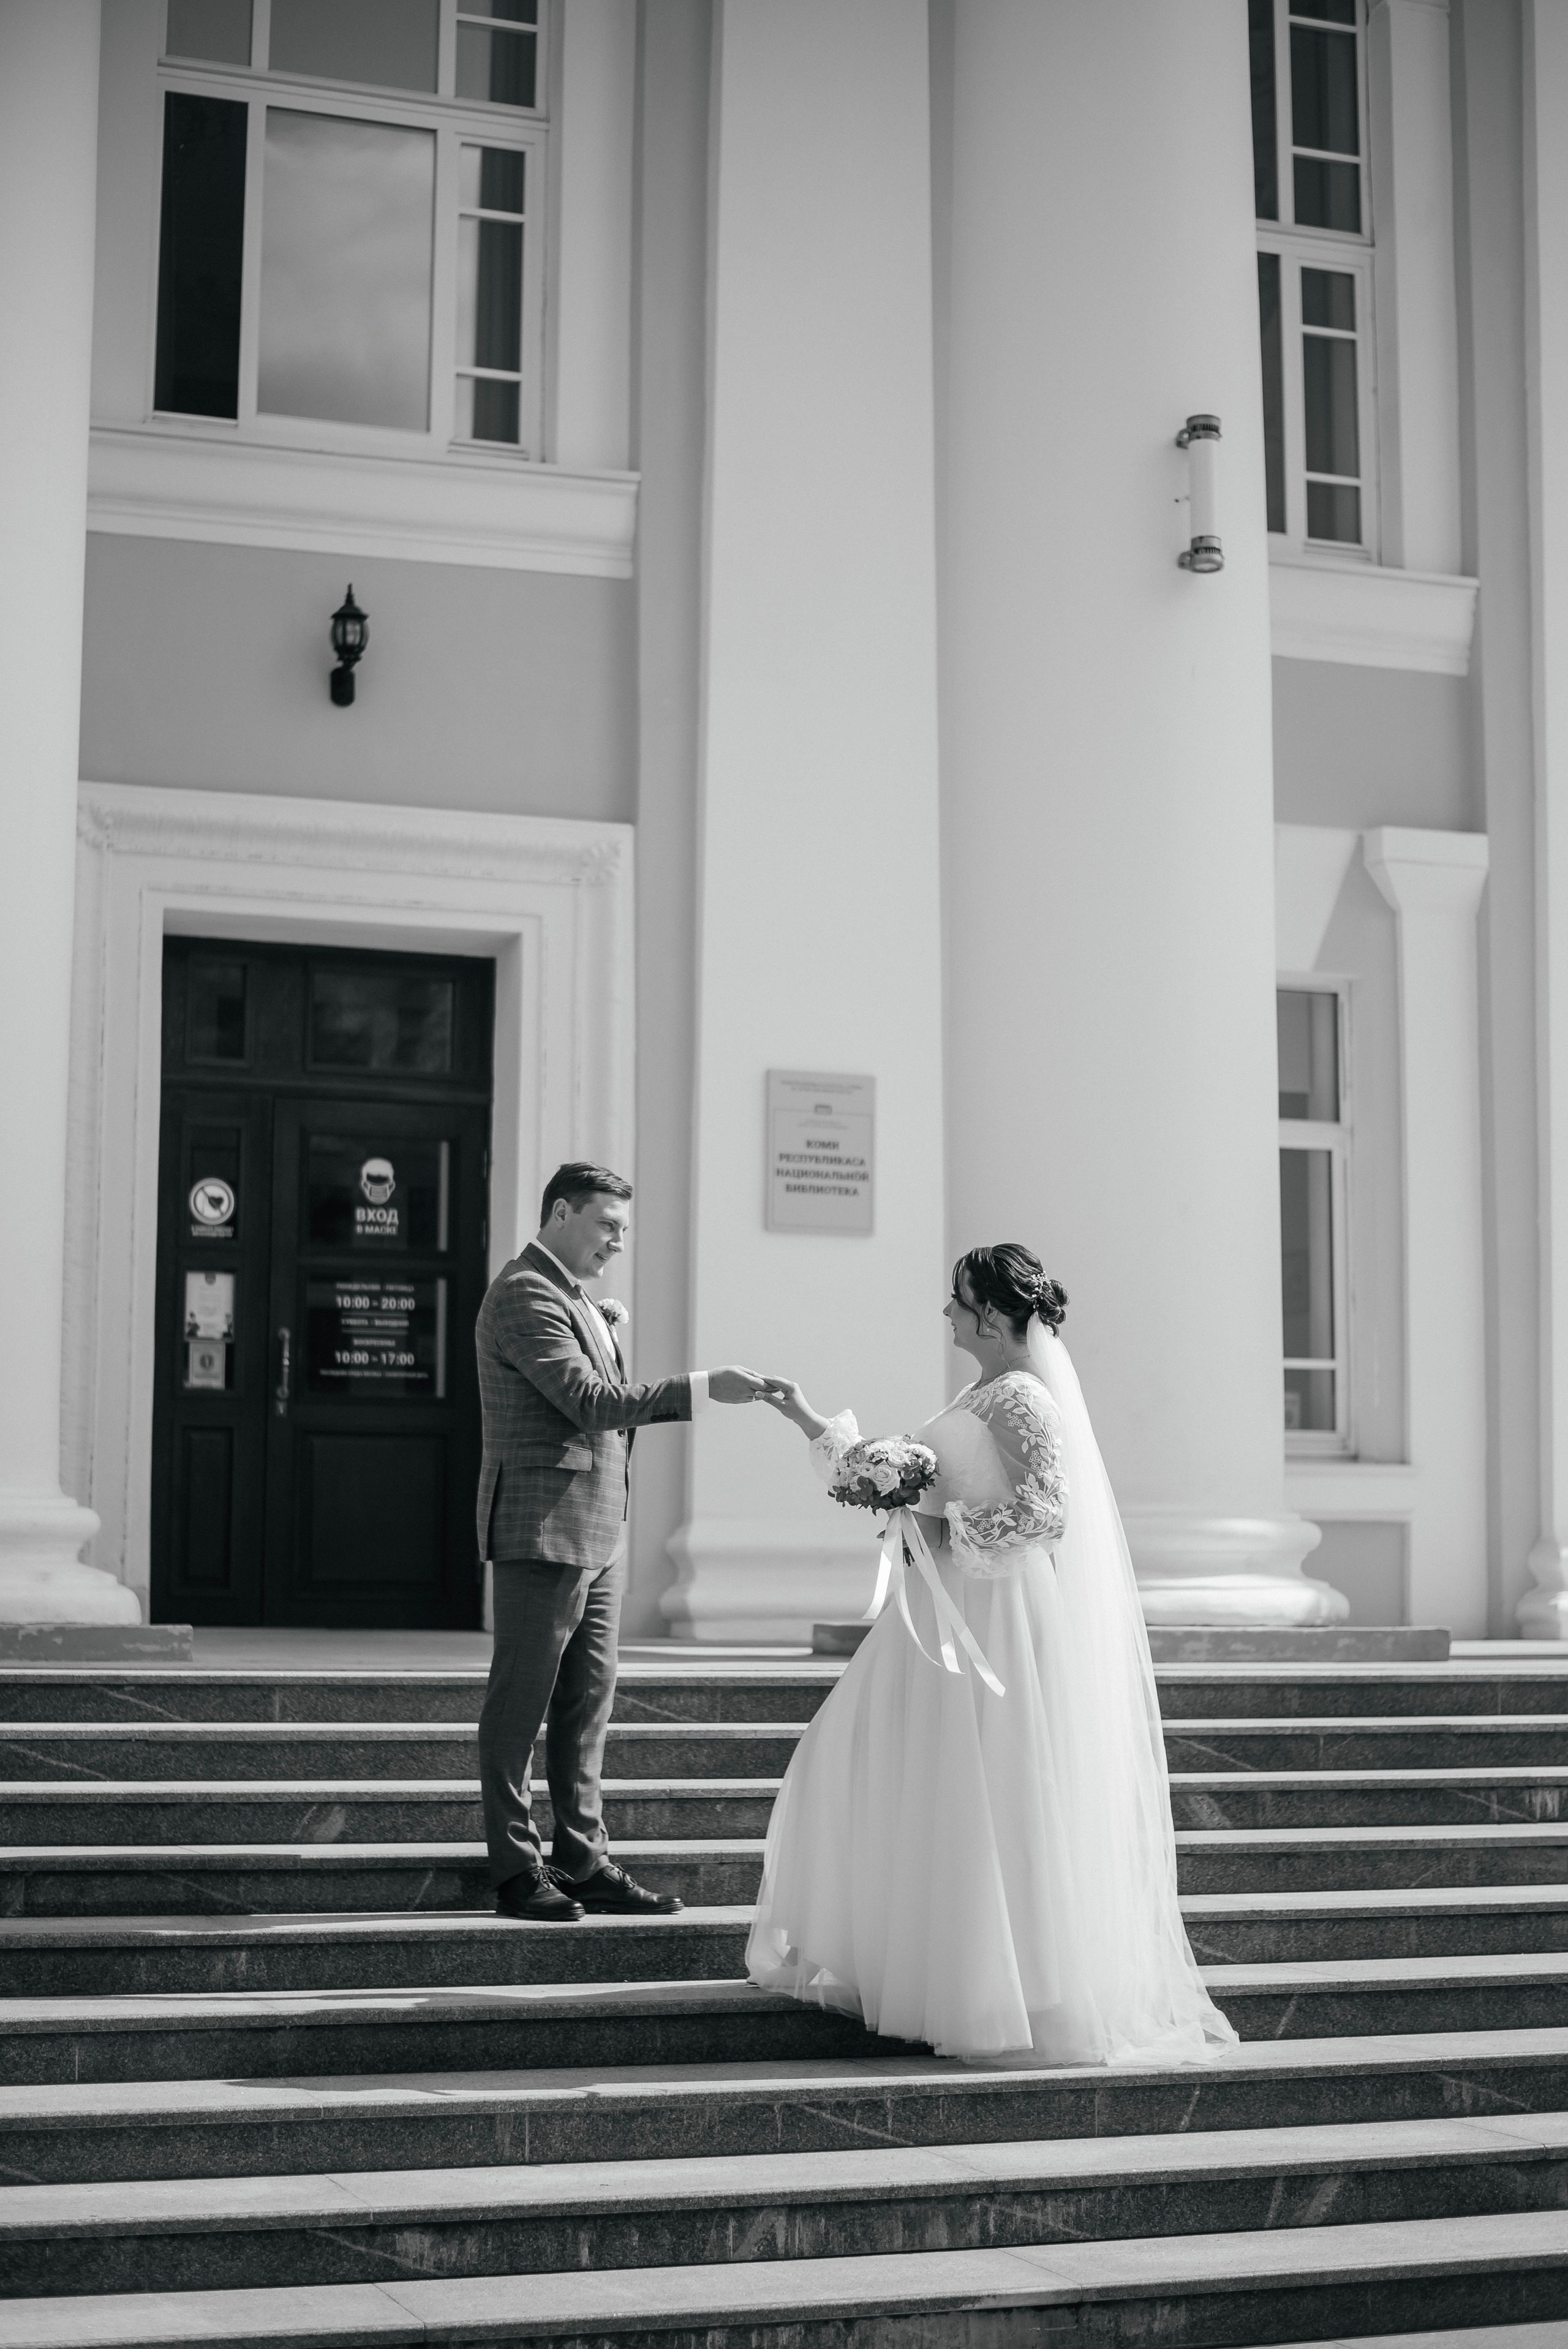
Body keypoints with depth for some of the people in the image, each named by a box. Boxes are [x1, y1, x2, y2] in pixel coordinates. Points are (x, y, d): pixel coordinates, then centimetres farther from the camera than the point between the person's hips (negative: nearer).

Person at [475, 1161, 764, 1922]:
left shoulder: (574, 1301, 21)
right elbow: (592, 1401, -21)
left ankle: (583, 1861, 14)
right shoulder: (525, 1295, -11)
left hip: (596, 1534, 10)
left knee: (587, 1704, 10)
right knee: (520, 1704, -3)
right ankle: (516, 1872, 2)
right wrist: (704, 1387, -23)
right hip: (543, 1529, -10)